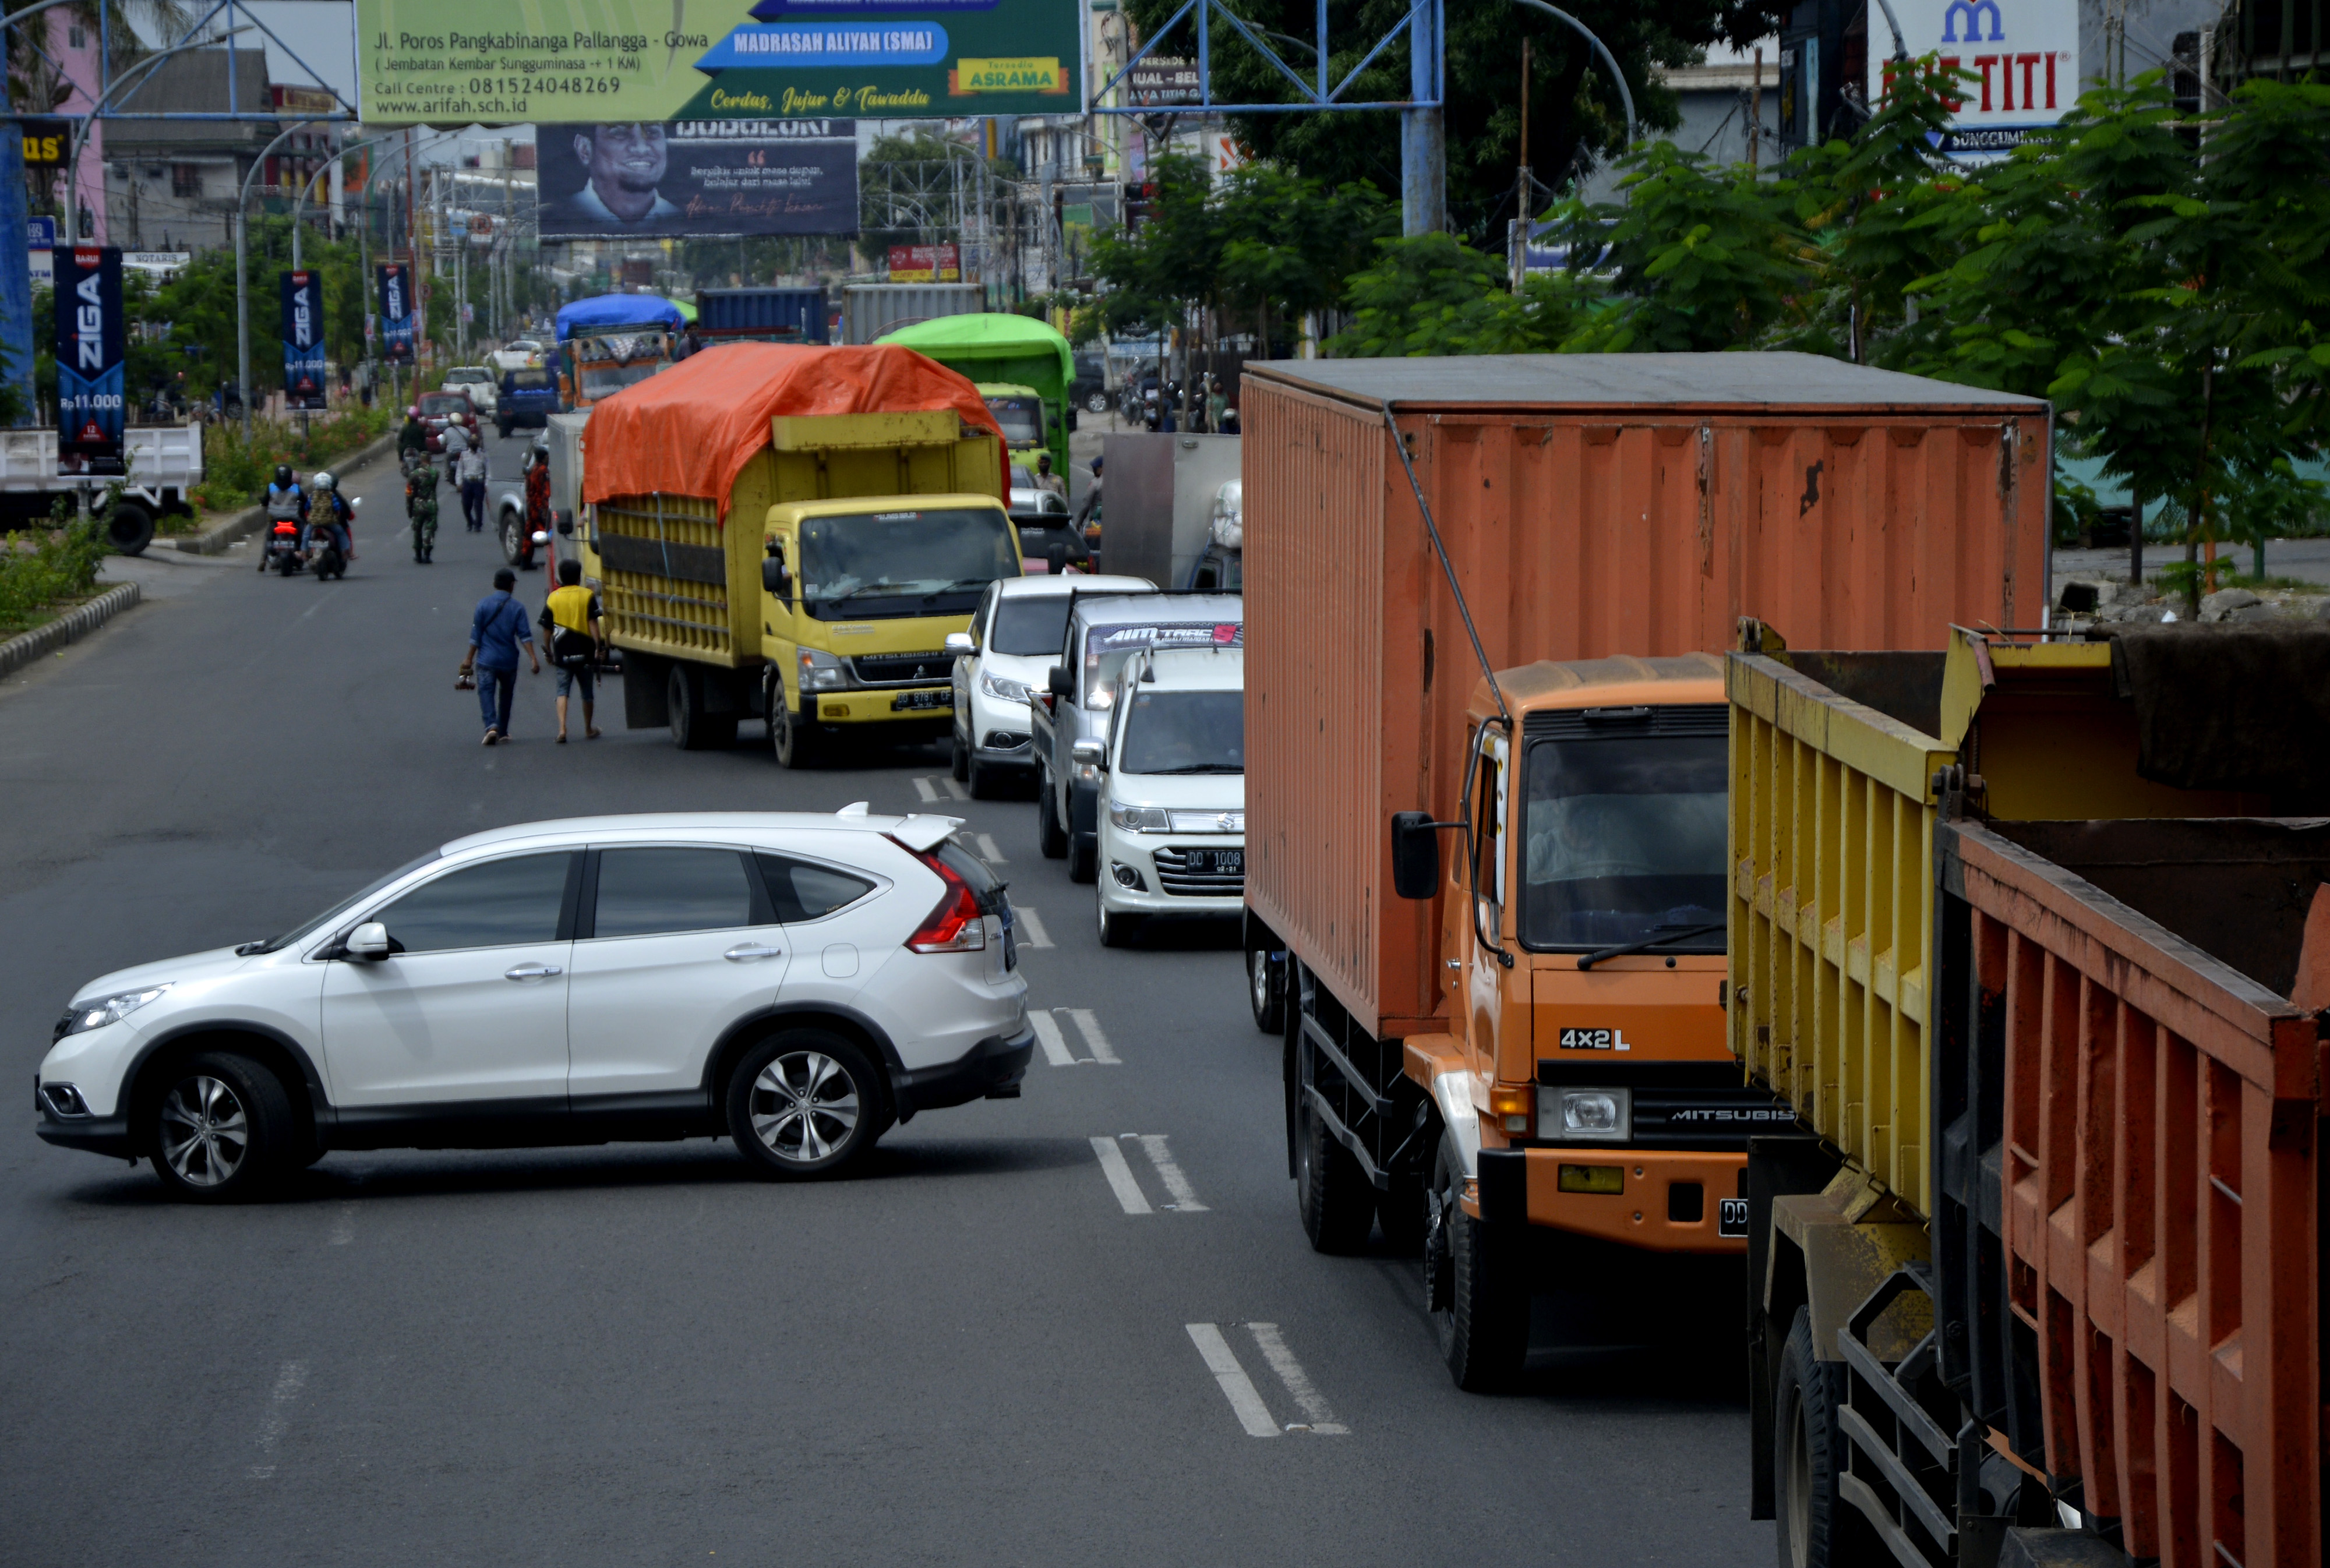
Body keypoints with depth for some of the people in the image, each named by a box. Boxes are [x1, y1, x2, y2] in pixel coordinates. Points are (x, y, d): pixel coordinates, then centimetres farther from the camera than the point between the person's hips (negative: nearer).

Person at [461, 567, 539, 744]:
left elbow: (476, 635, -3)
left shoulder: (483, 605, -3)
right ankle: (503, 732, 26)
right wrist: (533, 658, -9)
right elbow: (525, 635, -9)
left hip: (487, 659, -2)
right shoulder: (517, 608, -3)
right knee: (506, 694, 19)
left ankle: (491, 726, -27)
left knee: (486, 692, -4)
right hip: (509, 661, 2)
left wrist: (470, 659, 3)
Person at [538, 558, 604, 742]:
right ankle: (589, 730, 27)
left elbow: (547, 629, 3)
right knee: (587, 692, 15)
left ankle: (562, 728, -18)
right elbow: (593, 623, -10)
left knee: (563, 691, 1)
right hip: (584, 651, 0)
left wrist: (548, 652, 14)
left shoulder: (553, 598, 2)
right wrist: (598, 646, -9)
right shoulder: (587, 596, -2)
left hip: (562, 652, 0)